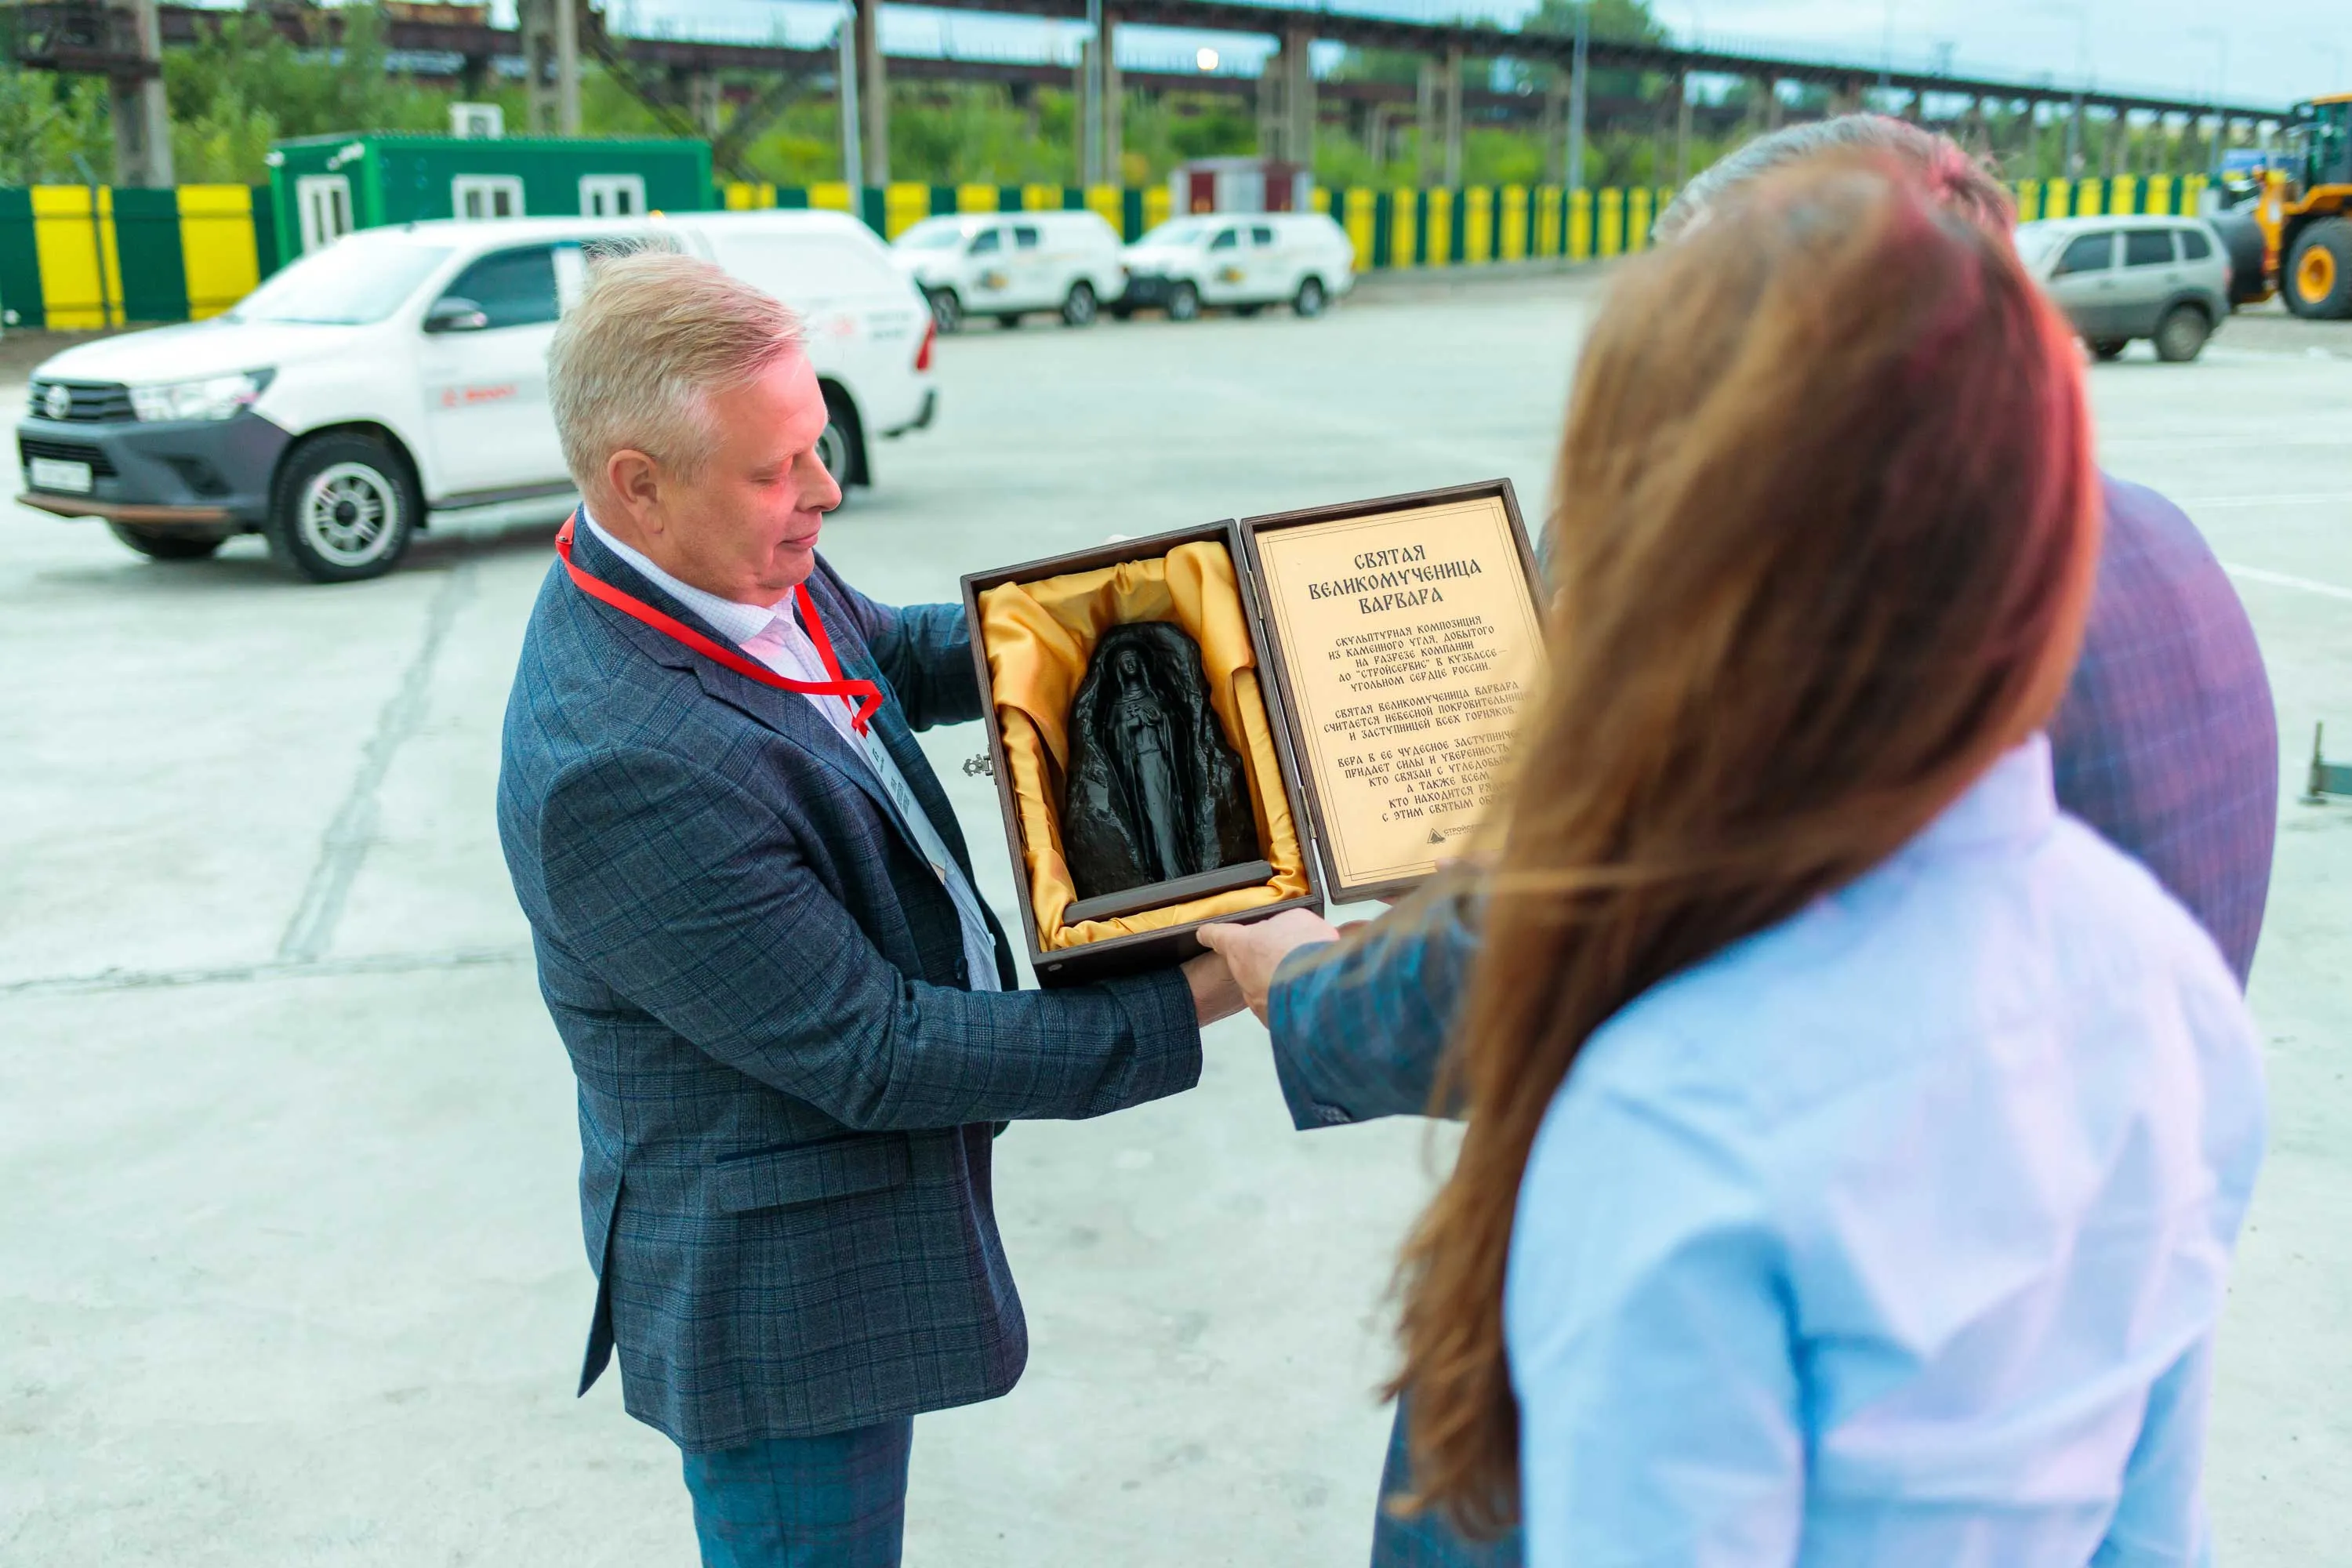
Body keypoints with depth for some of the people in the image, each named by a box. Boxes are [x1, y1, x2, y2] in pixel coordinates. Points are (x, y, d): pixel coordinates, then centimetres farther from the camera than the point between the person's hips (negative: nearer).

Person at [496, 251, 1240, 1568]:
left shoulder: (745, 571, -6)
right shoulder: (619, 766, -34)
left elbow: (886, 654, 18)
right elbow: (873, 1055, -28)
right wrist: (1185, 1009, -24)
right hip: (783, 1293, -9)